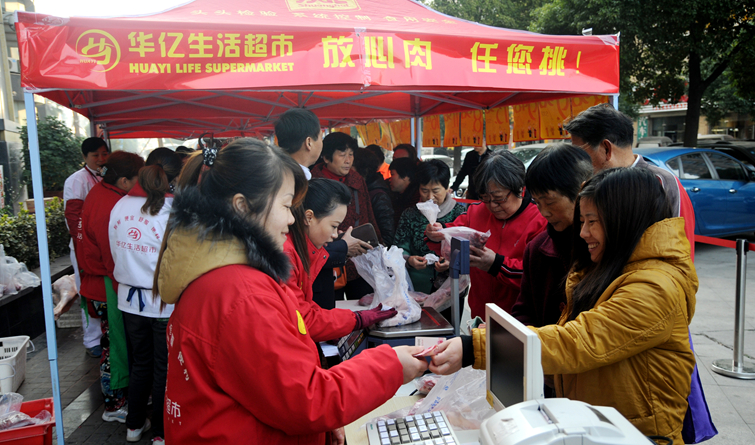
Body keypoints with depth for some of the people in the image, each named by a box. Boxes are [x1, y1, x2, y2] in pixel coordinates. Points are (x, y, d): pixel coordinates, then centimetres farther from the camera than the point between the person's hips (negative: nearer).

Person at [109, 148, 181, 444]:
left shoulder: (120, 206, -1)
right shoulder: (174, 212, -19)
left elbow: (117, 254, 7)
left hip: (130, 299, 5)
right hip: (166, 302, -5)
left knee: (140, 363, 22)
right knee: (164, 368, 11)